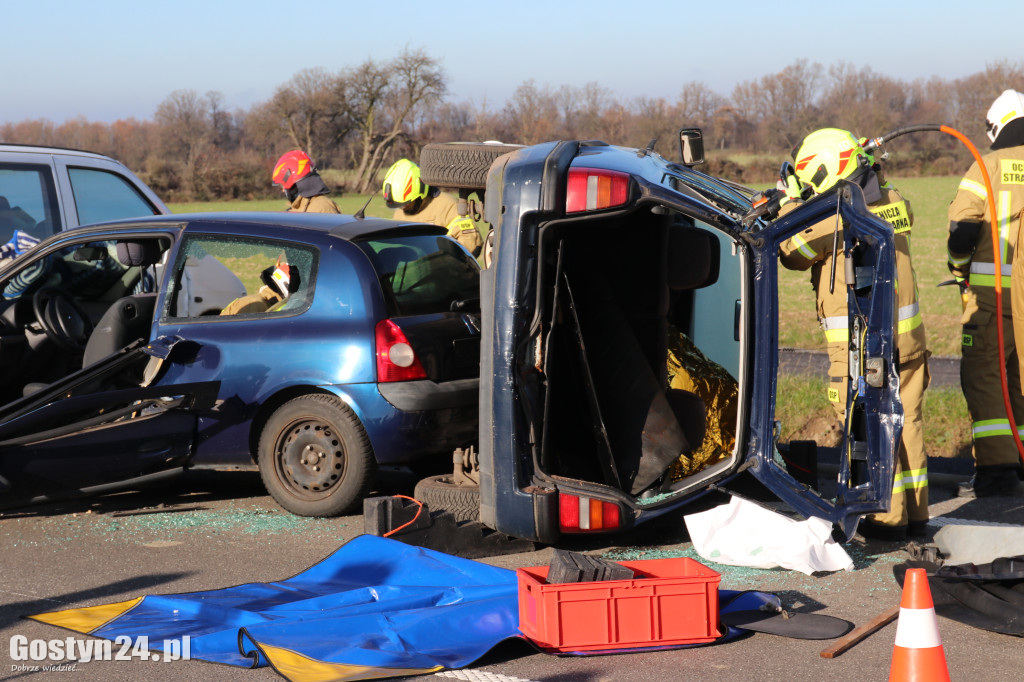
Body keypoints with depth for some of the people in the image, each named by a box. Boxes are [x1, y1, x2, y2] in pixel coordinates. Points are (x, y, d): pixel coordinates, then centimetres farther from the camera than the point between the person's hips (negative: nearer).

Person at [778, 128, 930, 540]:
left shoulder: (833, 217, -17)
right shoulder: (895, 203, 3)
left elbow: (793, 255, -2)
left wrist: (790, 206, 8)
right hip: (907, 335, 7)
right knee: (908, 421, 13)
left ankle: (889, 517, 5)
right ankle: (916, 512, 20)